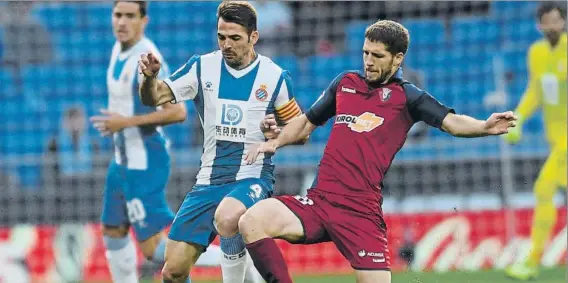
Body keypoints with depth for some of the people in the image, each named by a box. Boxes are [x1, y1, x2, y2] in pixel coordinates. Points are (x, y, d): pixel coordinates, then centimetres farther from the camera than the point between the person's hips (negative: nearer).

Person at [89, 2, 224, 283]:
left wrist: (127, 122, -26)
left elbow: (178, 112, -28)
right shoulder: (119, 49, 6)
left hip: (145, 163, -10)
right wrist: (114, 121, 13)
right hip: (123, 159, 10)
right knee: (113, 234, 18)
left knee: (153, 249, -10)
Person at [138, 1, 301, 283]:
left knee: (226, 219, -39)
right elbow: (154, 98, -3)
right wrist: (150, 77, -24)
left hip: (252, 177, -3)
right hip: (208, 181, 3)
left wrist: (278, 134, -14)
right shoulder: (202, 67, 2)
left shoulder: (275, 77, -3)